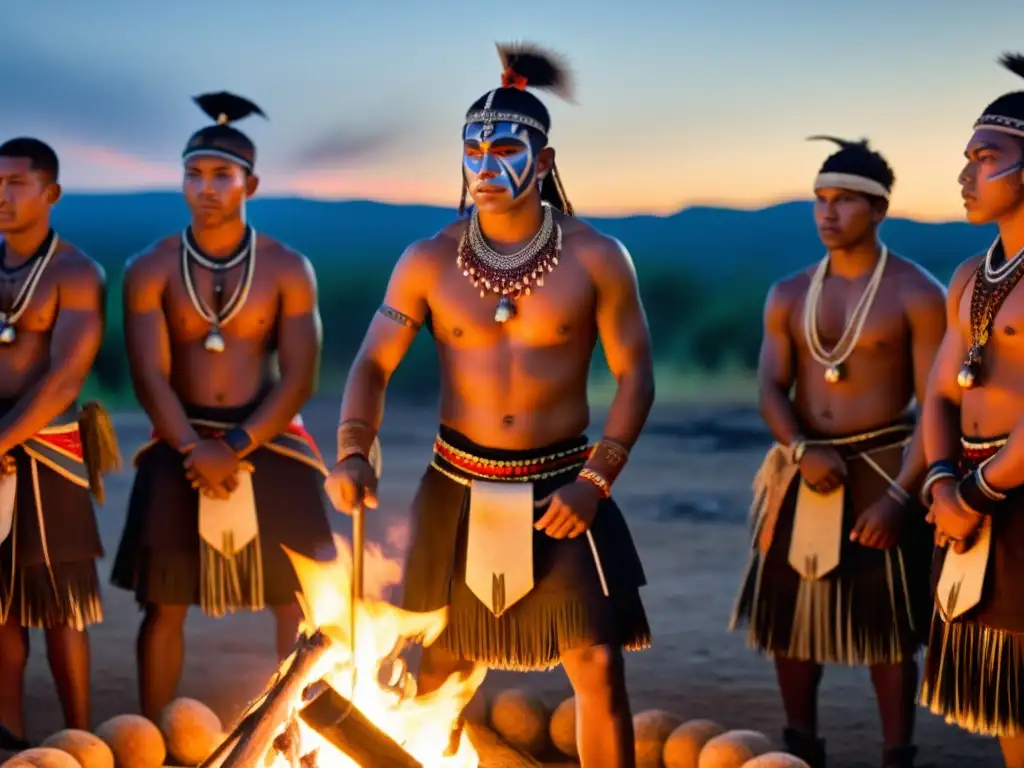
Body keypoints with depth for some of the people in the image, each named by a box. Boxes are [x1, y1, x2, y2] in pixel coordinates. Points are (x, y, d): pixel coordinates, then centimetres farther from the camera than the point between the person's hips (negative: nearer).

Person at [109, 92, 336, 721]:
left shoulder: (289, 269, 0)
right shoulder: (151, 270, 0)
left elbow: (300, 377, -7)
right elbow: (150, 376, -6)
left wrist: (237, 446, -18)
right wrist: (195, 450, -19)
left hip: (270, 444, 0)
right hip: (179, 446, 0)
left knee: (298, 598, 1)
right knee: (164, 605, 1)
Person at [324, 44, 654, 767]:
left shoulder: (596, 258, -5)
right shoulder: (429, 261, -1)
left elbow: (636, 374, -3)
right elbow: (374, 363, -2)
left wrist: (595, 481, -13)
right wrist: (353, 453, -21)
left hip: (560, 488, -1)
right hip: (458, 490, 2)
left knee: (598, 667, -5)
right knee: (440, 671, 11)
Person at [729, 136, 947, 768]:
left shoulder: (916, 293, -6)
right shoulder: (789, 295, 7)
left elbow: (935, 404, -10)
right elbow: (772, 389, 0)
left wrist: (902, 494, -19)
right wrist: (802, 451, -20)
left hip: (882, 471, -4)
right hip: (803, 473, 5)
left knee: (888, 625, -1)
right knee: (790, 615, 9)